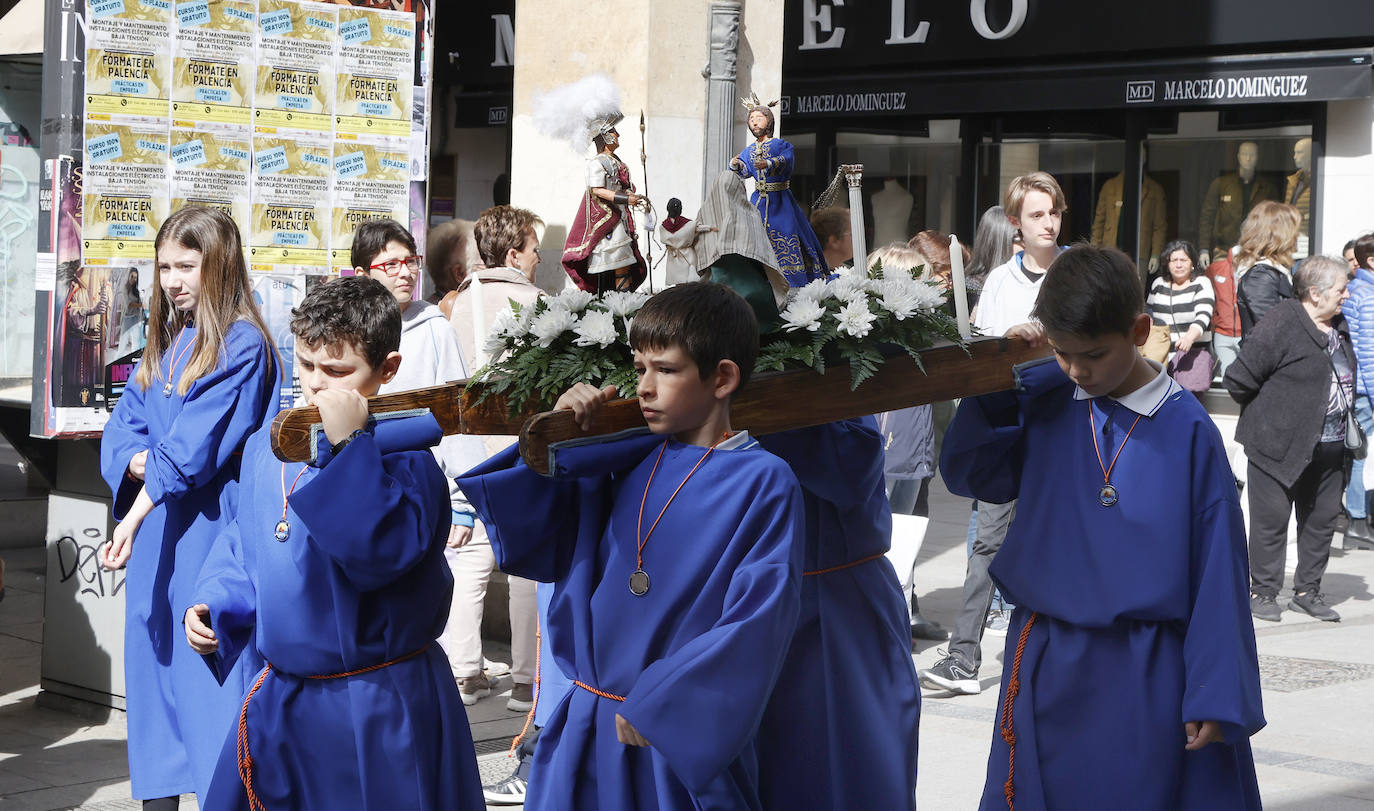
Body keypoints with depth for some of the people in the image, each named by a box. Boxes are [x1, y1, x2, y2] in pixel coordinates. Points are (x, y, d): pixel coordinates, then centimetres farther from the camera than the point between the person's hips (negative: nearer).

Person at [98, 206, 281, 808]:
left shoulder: (242, 345, -9)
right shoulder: (164, 346, 16)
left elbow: (194, 446, -16)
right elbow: (120, 435, 13)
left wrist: (135, 516, -19)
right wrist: (140, 462, -9)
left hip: (213, 527, -8)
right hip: (158, 531, 8)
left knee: (215, 668, -7)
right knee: (154, 658, 9)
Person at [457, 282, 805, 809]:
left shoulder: (764, 483, -10)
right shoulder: (624, 461, 6)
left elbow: (757, 623, -15)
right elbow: (527, 547, 9)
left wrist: (658, 707, -15)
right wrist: (559, 443, -2)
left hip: (683, 743, -5)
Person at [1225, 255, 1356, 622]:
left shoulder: (1337, 327, 10)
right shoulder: (1281, 326, -17)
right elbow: (1240, 378, -16)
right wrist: (1266, 413, -1)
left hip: (1330, 447, 8)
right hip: (1281, 444, -8)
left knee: (1322, 518, 12)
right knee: (1271, 519, 1)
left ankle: (1307, 591, 24)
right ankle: (1263, 592, 12)